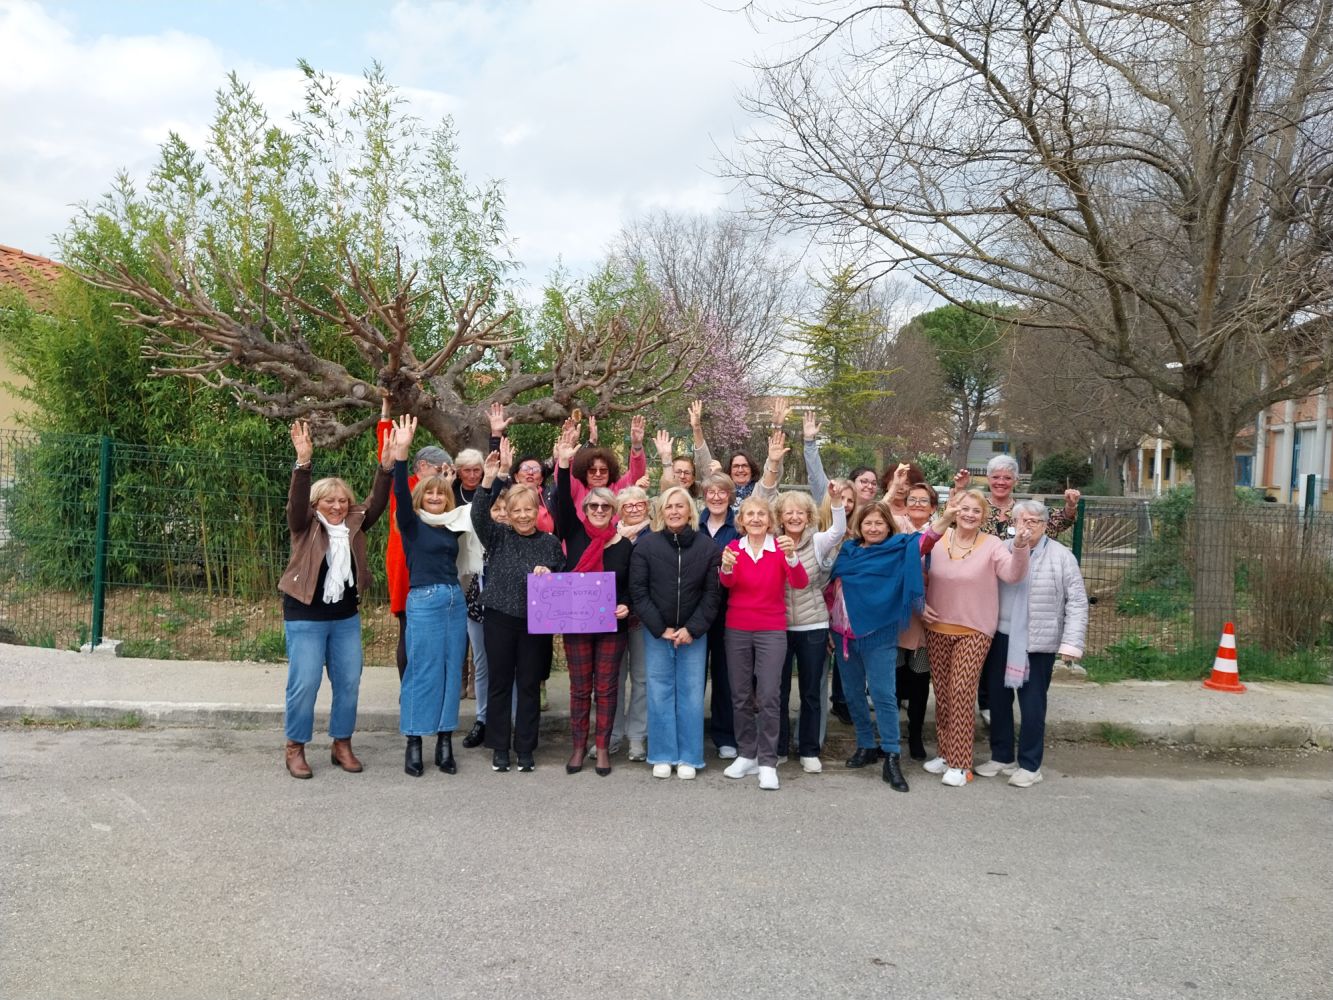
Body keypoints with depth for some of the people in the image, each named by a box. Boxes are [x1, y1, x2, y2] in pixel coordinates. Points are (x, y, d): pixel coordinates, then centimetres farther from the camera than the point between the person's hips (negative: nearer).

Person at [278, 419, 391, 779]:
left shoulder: (354, 525, 4)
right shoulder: (306, 527, -6)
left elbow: (377, 502, -8)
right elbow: (296, 501, -23)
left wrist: (387, 465, -23)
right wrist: (303, 461, -39)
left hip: (346, 617, 4)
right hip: (305, 616, -4)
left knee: (348, 682, 8)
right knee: (304, 683, -2)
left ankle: (342, 744, 23)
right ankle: (295, 748, 13)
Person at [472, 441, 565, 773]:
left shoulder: (550, 542, 6)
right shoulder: (498, 536, 3)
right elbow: (478, 516, -16)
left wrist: (549, 574, -13)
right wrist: (489, 479, -28)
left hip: (536, 621, 1)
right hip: (499, 618, 0)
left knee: (529, 685, 7)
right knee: (499, 683, 6)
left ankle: (525, 748, 18)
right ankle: (499, 748, 18)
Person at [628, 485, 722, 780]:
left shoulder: (708, 549, -1)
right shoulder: (646, 545, -3)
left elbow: (712, 594, -2)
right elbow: (638, 591, -4)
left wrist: (692, 629, -10)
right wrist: (660, 629, -9)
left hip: (693, 634, 0)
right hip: (656, 633, 0)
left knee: (691, 695, 3)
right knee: (660, 694, 4)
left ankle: (688, 758, 13)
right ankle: (662, 756, 15)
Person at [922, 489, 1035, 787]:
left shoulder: (992, 545, -8)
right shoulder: (936, 540, -1)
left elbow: (1013, 574, -23)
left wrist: (1020, 548, -40)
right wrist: (920, 604, -4)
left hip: (974, 631, -3)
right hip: (937, 629, 3)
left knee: (961, 694, -8)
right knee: (941, 694, 11)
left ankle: (960, 763, 2)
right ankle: (946, 752, 26)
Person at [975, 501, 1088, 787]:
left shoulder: (1061, 556, -4)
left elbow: (1077, 603, -5)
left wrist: (1071, 643, -12)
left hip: (1039, 643, -4)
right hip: (1000, 638, 4)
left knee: (1032, 703, 4)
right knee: (997, 697, 12)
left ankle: (1030, 764, 17)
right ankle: (1001, 756, 27)